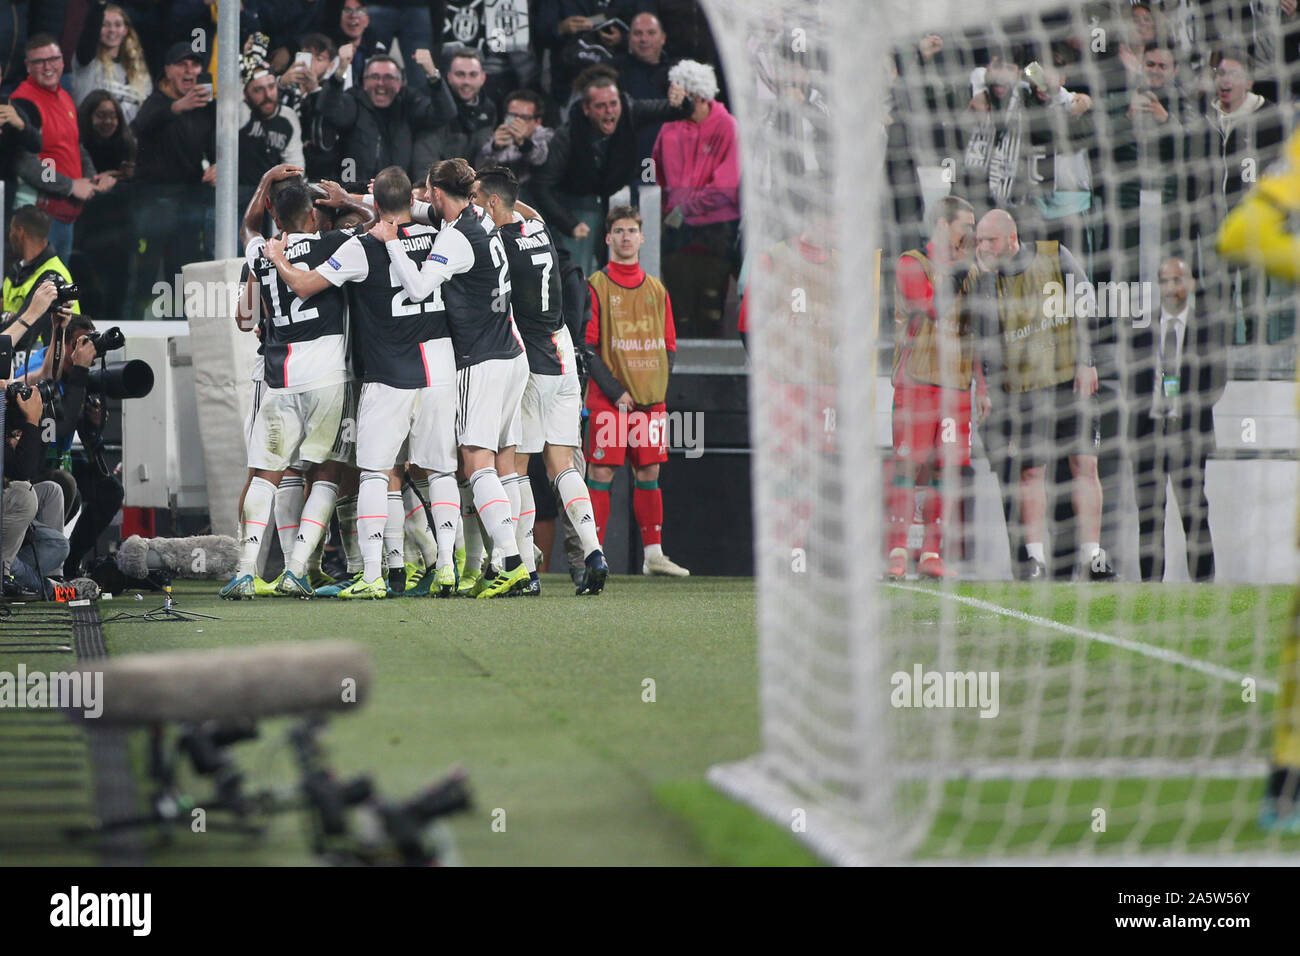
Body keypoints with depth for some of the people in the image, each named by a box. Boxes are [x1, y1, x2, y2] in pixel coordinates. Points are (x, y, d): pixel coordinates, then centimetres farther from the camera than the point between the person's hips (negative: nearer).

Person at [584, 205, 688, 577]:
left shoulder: (656, 290, 14)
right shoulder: (596, 286, -1)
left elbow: (669, 346, 16)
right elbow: (587, 348, -5)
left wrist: (658, 387, 1)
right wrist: (615, 392, -13)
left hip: (651, 398, 4)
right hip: (608, 401, -4)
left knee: (649, 473, 7)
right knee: (600, 473, -6)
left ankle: (654, 554, 12)